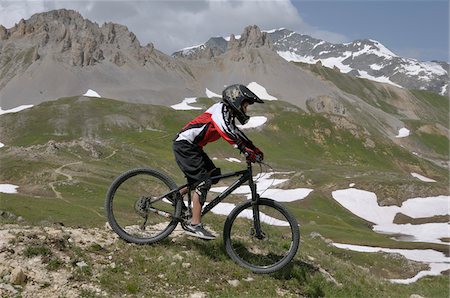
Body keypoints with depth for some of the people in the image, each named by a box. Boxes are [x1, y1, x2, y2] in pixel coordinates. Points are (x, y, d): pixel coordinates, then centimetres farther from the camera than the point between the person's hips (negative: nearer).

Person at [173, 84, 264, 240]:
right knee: (203, 182, -14)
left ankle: (177, 194, 18)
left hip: (192, 146, 10)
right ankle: (195, 225, -14)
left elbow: (237, 133, 21)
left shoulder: (228, 116, 15)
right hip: (184, 145, -10)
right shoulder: (220, 109, -16)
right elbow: (227, 133, -32)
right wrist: (247, 151, -39)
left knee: (213, 174, 9)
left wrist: (254, 149, 9)